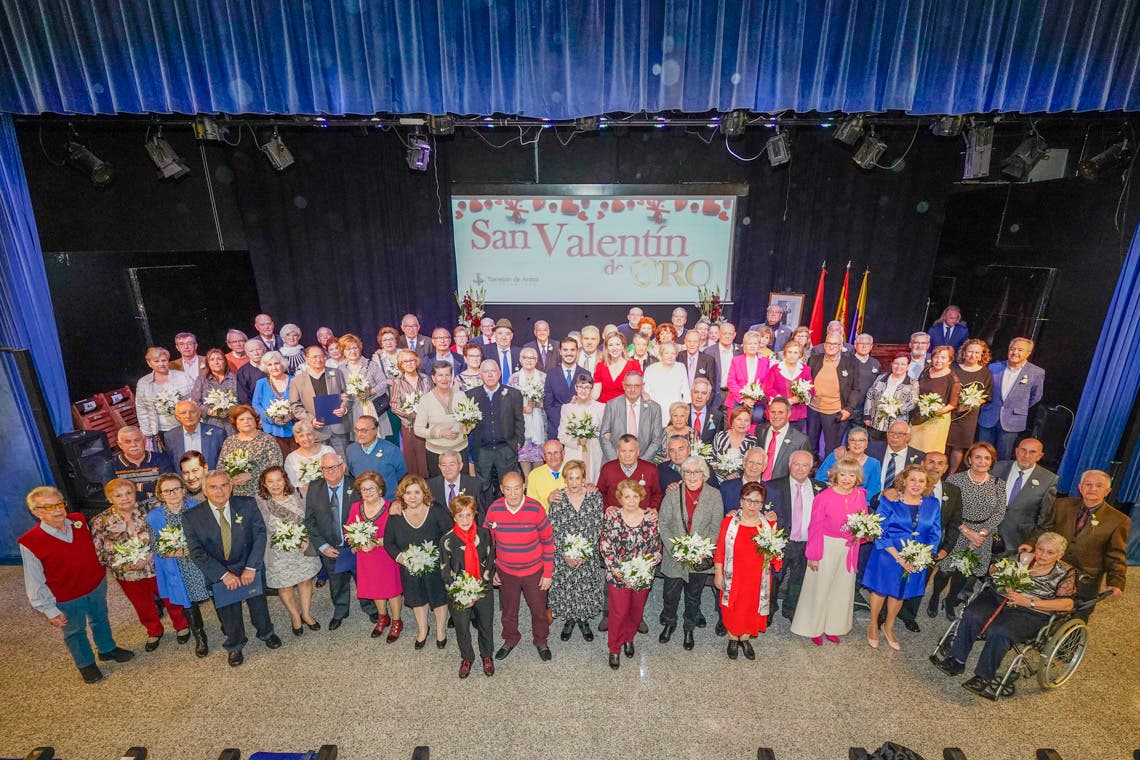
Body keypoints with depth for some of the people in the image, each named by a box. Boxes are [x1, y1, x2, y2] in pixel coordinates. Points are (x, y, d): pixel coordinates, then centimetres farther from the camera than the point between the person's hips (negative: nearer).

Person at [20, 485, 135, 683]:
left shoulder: (79, 521, -13)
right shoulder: (29, 542, -24)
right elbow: (35, 583, -16)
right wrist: (49, 610, -12)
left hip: (97, 584, 4)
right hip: (67, 598, -4)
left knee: (100, 619, 26)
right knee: (74, 632, 20)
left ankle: (107, 649, 50)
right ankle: (86, 664, 44)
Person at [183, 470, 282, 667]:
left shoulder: (247, 505, -14)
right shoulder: (191, 517, -14)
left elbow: (260, 534, -14)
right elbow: (197, 552, -15)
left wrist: (251, 568, -21)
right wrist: (224, 574, -21)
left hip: (250, 568, 1)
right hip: (218, 574, 0)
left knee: (258, 604, 20)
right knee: (228, 612, 19)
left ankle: (266, 633, 49)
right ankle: (235, 645, 46)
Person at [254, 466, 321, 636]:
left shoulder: (295, 495, -4)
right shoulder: (259, 502, -14)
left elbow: (308, 518, 1)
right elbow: (262, 530, -14)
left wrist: (306, 538, -14)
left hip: (303, 548, 3)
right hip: (279, 553, -3)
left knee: (305, 580, 15)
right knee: (285, 586, 11)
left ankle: (306, 614, 35)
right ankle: (295, 617, 35)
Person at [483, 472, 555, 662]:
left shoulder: (536, 509, -22)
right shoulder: (494, 509, -16)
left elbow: (548, 542, -11)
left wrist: (548, 573, -8)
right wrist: (490, 570, 3)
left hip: (534, 572, -1)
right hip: (505, 572, 2)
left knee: (539, 610, 18)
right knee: (508, 610, 23)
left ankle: (541, 641, 45)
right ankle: (510, 639, 51)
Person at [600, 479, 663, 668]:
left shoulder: (650, 518, -7)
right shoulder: (613, 518, -13)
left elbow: (657, 546, 1)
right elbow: (605, 548, -12)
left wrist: (652, 562, -13)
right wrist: (620, 572, -17)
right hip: (618, 576, -2)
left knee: (637, 611, 19)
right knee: (618, 613, 6)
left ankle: (628, 638, 47)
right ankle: (614, 649, 29)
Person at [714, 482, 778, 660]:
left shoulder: (769, 524, -5)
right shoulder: (729, 522, -10)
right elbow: (720, 551, -6)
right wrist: (718, 574, -5)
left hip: (757, 579, 2)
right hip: (733, 577, -1)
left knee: (752, 609, 16)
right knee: (732, 609, 13)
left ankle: (745, 639, 41)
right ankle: (733, 639, 38)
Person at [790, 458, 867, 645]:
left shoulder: (860, 496, -4)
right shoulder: (823, 497, -18)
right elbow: (815, 527, -12)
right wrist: (813, 555, -10)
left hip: (849, 549, 5)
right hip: (827, 546, -4)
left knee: (842, 588, 17)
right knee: (819, 587, 8)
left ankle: (833, 627, 37)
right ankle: (814, 628, 28)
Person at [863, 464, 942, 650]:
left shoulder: (933, 505, 0)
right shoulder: (889, 501, -12)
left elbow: (935, 534, 0)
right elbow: (880, 531, -13)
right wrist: (898, 557, -19)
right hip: (888, 556, -3)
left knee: (900, 593, 18)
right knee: (881, 590, 12)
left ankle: (889, 628, 40)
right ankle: (873, 626, 34)